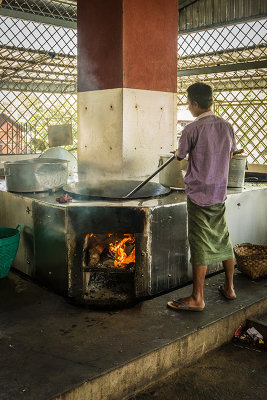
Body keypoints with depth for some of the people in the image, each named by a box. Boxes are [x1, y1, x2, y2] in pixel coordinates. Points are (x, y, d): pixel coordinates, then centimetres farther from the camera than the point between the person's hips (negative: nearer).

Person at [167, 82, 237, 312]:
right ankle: (229, 287, 30)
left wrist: (178, 152, 23)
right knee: (223, 240, 16)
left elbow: (180, 157, -1)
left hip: (199, 195, -6)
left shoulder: (192, 129, -14)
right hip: (220, 193, 6)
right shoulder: (227, 126, 5)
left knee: (201, 246, -2)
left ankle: (197, 299, 7)